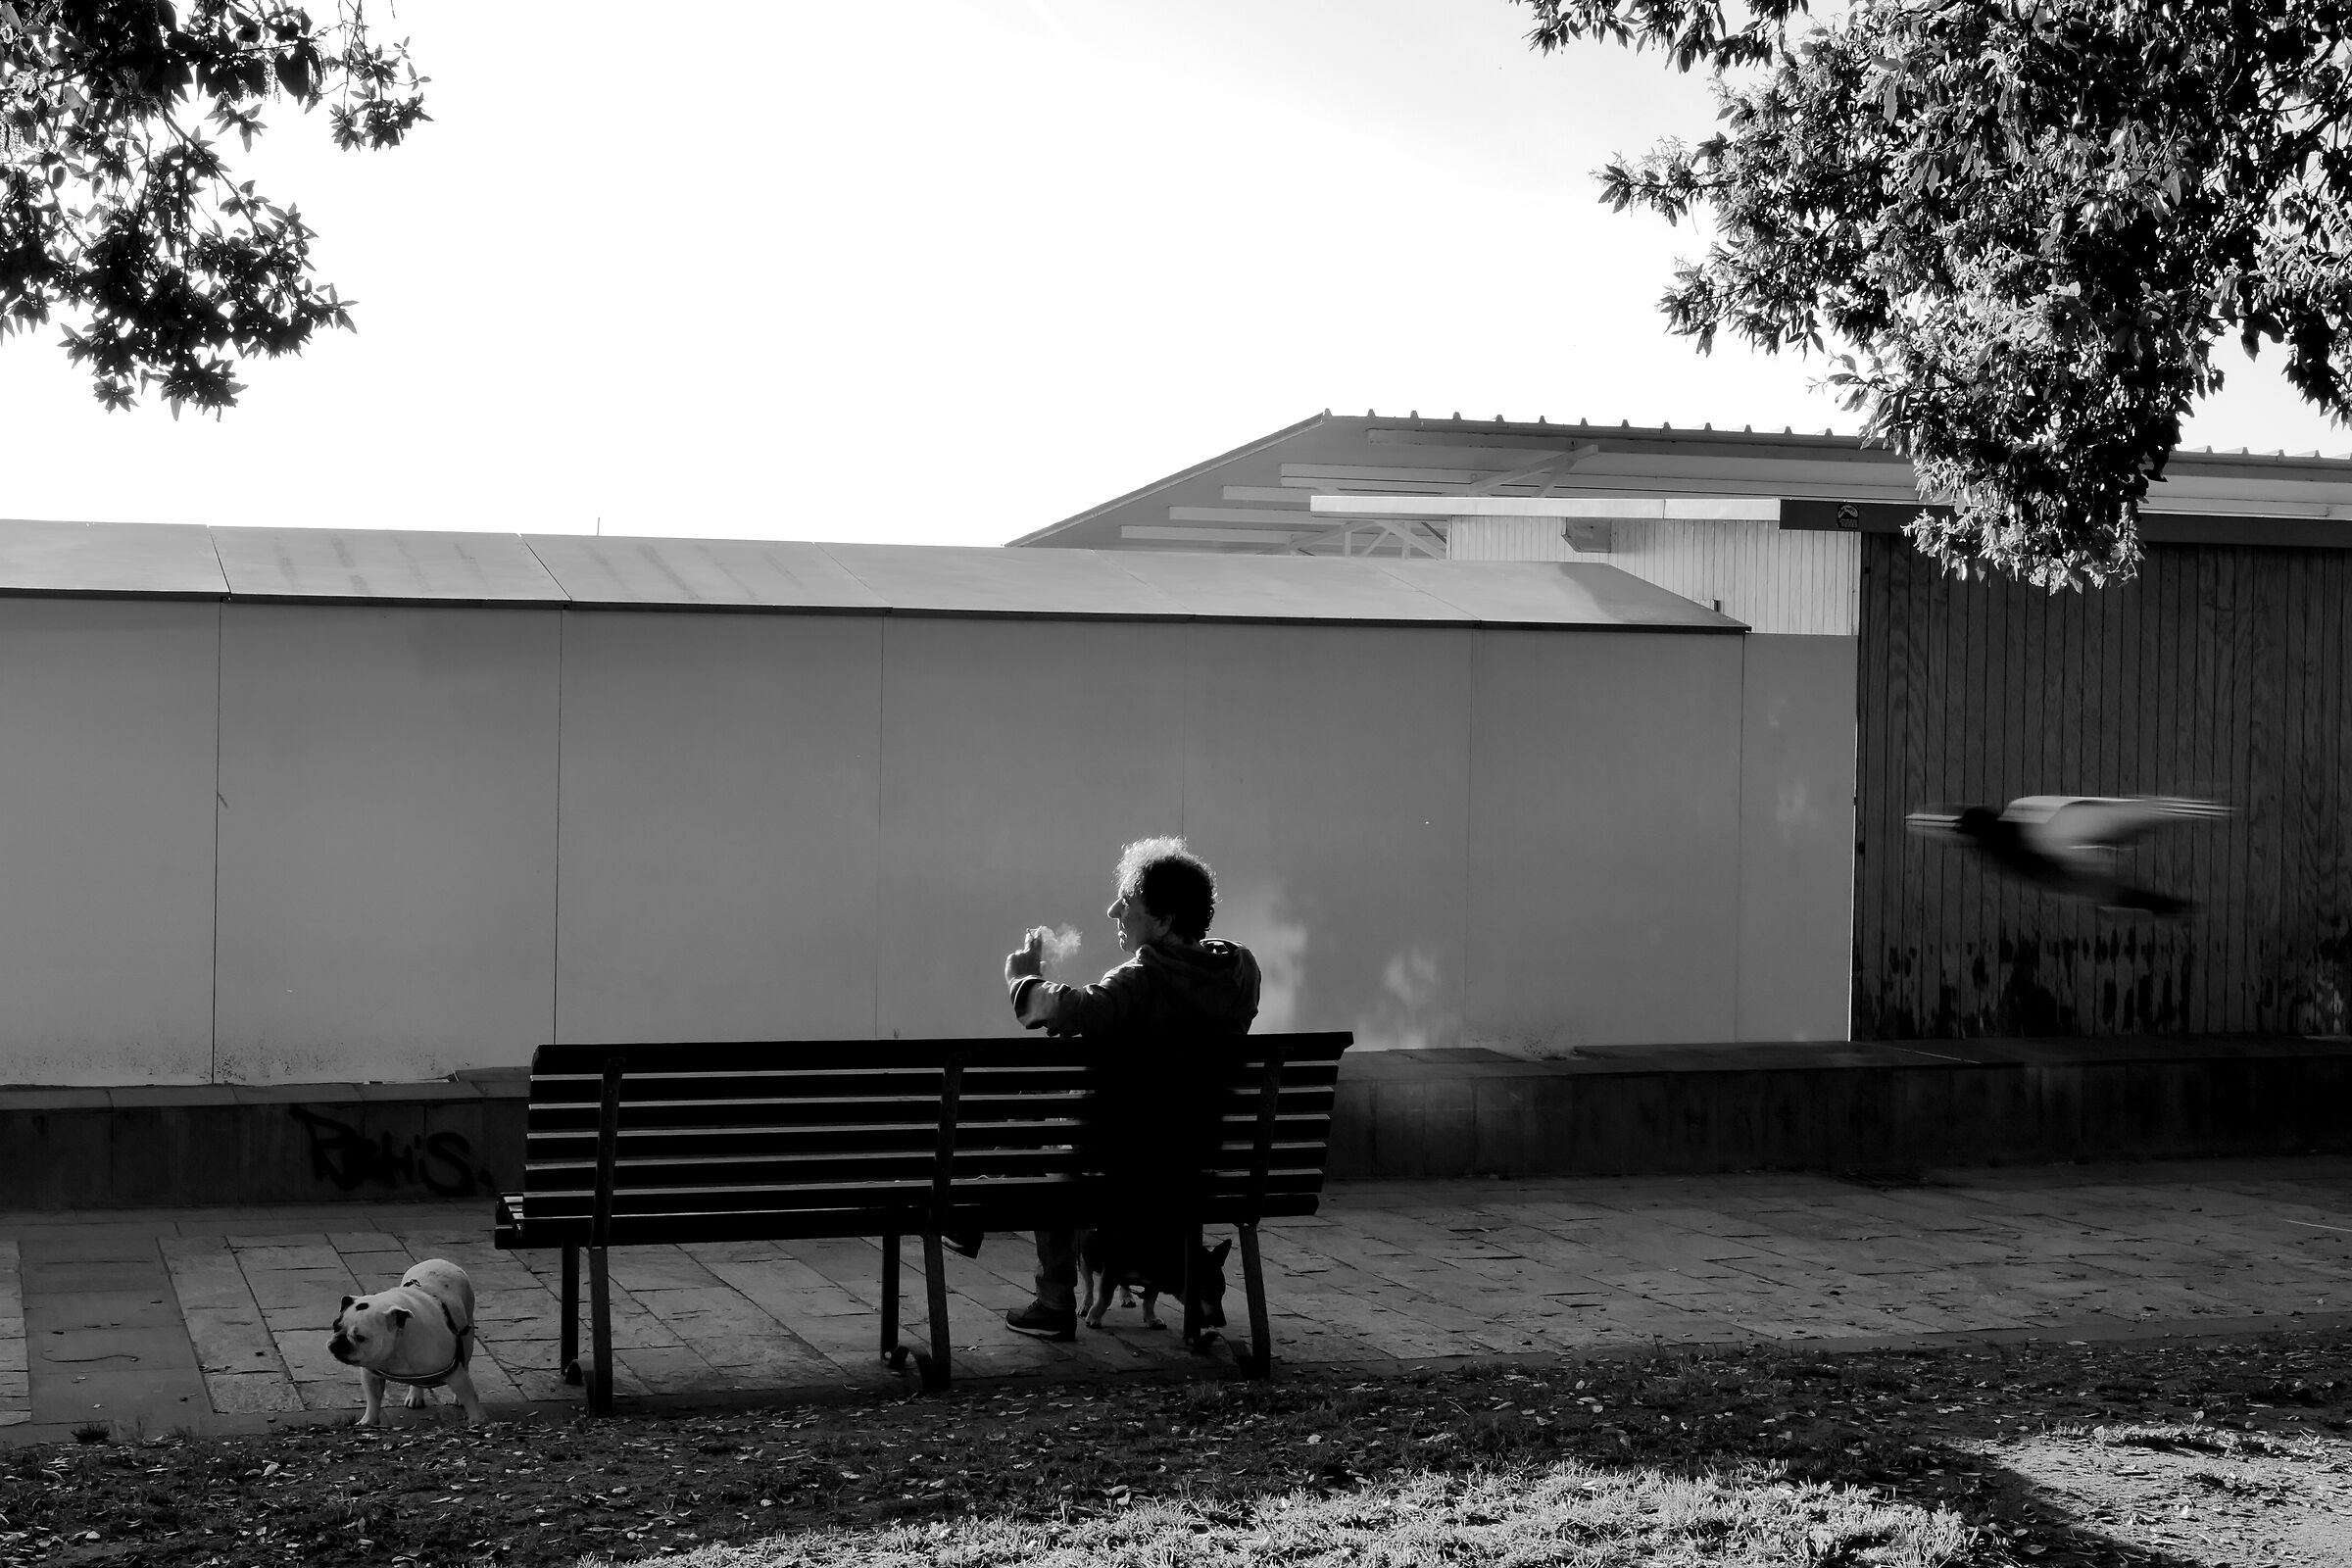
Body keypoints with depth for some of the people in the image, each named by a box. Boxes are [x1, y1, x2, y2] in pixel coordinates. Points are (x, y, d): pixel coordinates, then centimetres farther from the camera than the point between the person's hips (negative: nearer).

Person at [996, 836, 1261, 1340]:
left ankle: (1056, 1305, 27)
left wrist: (1026, 980, -19)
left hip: (1136, 1165, -7)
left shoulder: (1148, 979, -23)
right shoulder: (1239, 968, 0)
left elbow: (1074, 1011, -39)